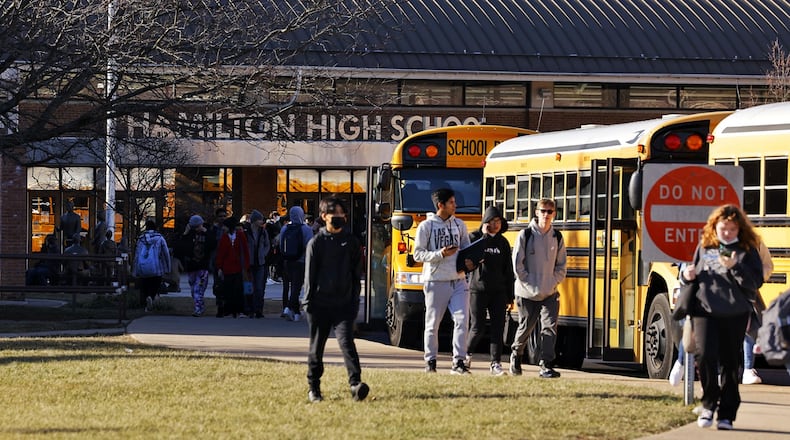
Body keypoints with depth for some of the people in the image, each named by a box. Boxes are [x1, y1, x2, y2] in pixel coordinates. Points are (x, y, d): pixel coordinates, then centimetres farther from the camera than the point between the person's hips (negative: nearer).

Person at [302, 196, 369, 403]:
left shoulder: (351, 242, 8)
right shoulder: (316, 242, 3)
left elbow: (357, 275, 11)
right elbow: (310, 275, 2)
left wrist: (354, 302, 4)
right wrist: (308, 302, -4)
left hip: (344, 304, 0)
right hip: (320, 305, 0)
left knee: (347, 342, -15)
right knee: (316, 347, 7)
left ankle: (356, 383, -26)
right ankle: (314, 388, 18)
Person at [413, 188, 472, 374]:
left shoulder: (459, 225, 11)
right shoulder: (426, 226, -3)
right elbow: (418, 254, -5)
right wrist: (440, 254, -18)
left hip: (458, 280, 4)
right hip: (435, 281, -3)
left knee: (462, 320, -8)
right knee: (433, 323, 5)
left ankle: (459, 362, -6)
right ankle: (430, 361, 17)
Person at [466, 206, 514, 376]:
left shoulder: (503, 242, 11)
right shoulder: (474, 238, 0)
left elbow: (508, 271, 14)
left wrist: (510, 296, 10)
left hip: (498, 291, 3)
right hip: (478, 289, -3)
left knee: (498, 327, -2)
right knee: (478, 327, -1)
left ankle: (496, 362, 2)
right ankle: (466, 352, 24)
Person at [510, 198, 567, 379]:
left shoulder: (557, 237, 4)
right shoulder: (525, 235, -5)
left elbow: (561, 265, 11)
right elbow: (517, 264, -6)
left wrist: (553, 282, -3)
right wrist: (530, 284, -10)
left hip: (550, 293, 2)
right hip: (527, 292, -2)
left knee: (550, 327, -11)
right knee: (525, 327, 10)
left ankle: (546, 365, -10)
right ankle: (516, 354, 37)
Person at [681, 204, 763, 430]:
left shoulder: (747, 252, 0)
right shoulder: (704, 247, 10)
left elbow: (755, 283, -9)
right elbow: (694, 274, 23)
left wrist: (734, 267, -21)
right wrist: (687, 275, 1)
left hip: (735, 315, -1)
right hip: (705, 311, 1)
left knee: (730, 365, 4)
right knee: (705, 355, -16)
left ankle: (726, 414, 13)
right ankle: (709, 402, 6)